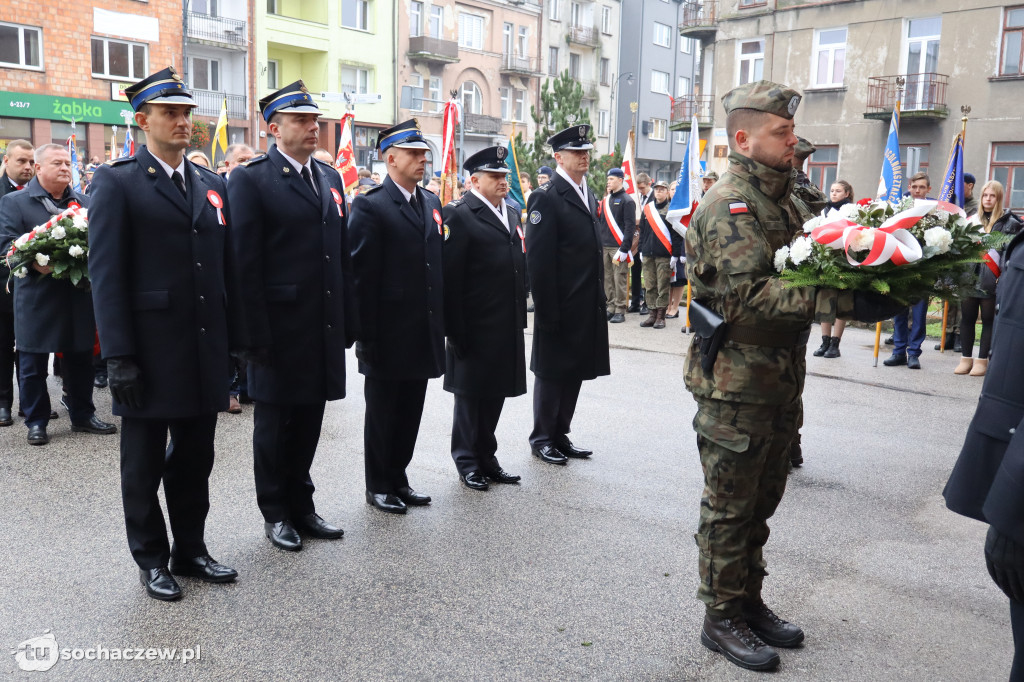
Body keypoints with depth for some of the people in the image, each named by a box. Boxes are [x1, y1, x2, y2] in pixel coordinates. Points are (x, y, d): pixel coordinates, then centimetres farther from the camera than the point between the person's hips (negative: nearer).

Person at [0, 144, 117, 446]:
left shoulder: (85, 202, 13)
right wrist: (35, 263, -26)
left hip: (80, 295, 4)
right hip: (37, 298, -3)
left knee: (81, 359, 11)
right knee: (33, 363, 6)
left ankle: (82, 415, 24)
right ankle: (36, 421, 18)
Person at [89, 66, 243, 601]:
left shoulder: (211, 185, 12)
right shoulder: (117, 182, -5)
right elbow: (106, 274, -10)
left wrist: (234, 339, 8)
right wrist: (118, 357, -15)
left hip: (205, 351, 5)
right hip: (150, 352, -5)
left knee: (196, 457, 15)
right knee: (144, 465, 9)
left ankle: (190, 549, 30)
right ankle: (152, 560, 25)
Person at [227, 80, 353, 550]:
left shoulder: (330, 178, 12)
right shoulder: (250, 179, -7)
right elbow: (245, 263, -12)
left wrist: (348, 322, 10)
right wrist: (256, 335, -16)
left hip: (324, 329, 6)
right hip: (279, 328, -6)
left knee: (309, 420, 15)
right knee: (274, 422, 9)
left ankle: (301, 505, 30)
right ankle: (275, 513, 24)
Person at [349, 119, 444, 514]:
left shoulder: (431, 204, 11)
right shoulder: (370, 207, -10)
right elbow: (361, 274, -13)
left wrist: (442, 320, 11)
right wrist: (366, 334, -16)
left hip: (424, 334, 7)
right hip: (388, 335, -6)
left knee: (410, 412, 15)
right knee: (381, 413, 8)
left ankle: (398, 479, 29)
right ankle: (378, 487, 22)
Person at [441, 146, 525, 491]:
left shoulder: (512, 214, 14)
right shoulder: (459, 215, -11)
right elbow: (450, 278, -15)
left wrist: (520, 316, 14)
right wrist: (455, 330, -17)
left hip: (508, 328, 7)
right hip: (475, 329, -7)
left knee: (496, 392, 14)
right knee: (471, 395, 6)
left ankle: (486, 456, 28)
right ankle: (468, 462, 20)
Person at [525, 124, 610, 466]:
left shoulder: (589, 196, 15)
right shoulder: (545, 197, -12)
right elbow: (539, 259, -16)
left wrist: (600, 296, 13)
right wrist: (547, 310, -18)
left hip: (588, 307, 8)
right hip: (560, 308, -8)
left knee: (575, 372, 14)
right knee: (552, 373, 5)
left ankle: (560, 434, 27)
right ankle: (541, 438, 19)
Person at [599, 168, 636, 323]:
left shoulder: (627, 201, -5)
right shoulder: (606, 200, 16)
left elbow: (630, 226, -11)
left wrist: (624, 248, -17)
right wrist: (598, 243, 11)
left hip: (618, 247, -7)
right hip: (604, 247, 7)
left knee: (620, 279, -4)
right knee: (608, 279, 8)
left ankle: (620, 311, 1)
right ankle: (611, 308, 15)